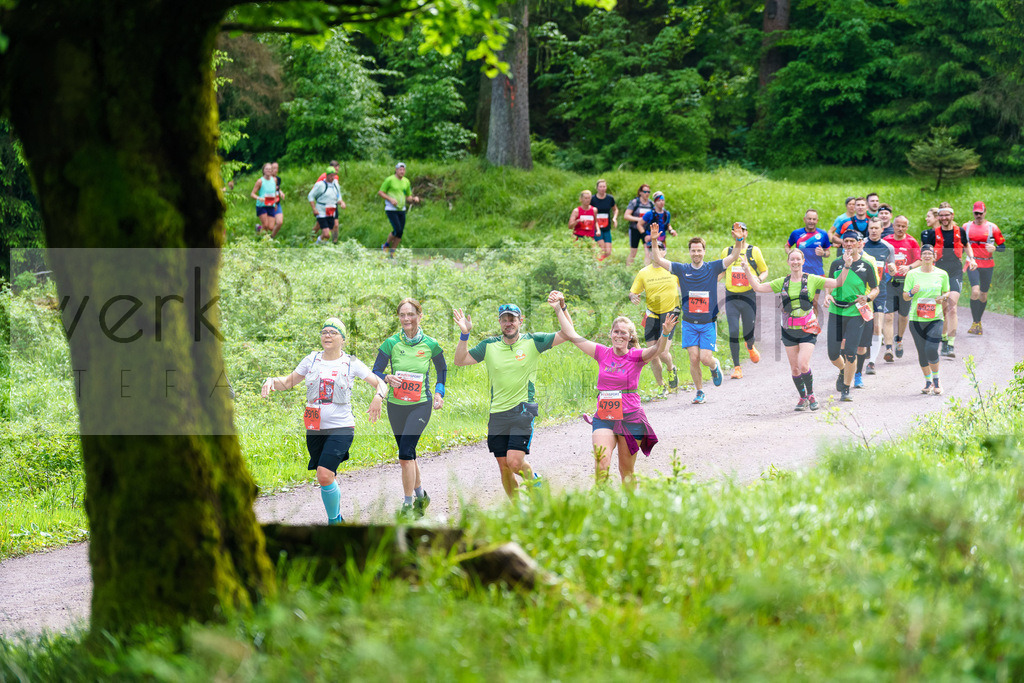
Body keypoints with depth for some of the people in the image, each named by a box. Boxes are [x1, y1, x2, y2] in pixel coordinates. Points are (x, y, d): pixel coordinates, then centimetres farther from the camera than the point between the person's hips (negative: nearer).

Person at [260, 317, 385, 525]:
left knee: (325, 476, -19)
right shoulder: (312, 360, 7)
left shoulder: (351, 363, 0)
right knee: (326, 478, 10)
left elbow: (380, 384, 3)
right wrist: (271, 380, -8)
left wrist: (378, 397, -19)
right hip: (315, 429, 4)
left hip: (341, 429, -4)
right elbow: (288, 382, 13)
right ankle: (337, 518, 30)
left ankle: (333, 520, -4)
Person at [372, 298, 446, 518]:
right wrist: (388, 378, -23)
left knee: (406, 454, -16)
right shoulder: (391, 343, -5)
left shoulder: (430, 345, -3)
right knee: (408, 454, 13)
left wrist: (439, 392, 5)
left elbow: (442, 369, 15)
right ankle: (420, 495, 35)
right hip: (396, 406, 3)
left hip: (420, 405, -3)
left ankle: (407, 506, -8)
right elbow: (375, 372, -2)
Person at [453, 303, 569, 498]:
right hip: (497, 414, 3)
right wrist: (464, 334, -7)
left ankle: (533, 479, 15)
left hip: (522, 411, -3)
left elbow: (566, 334, -2)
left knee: (514, 462, -17)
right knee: (504, 468, 5)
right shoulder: (489, 345, 7)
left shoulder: (532, 342, 1)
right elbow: (460, 360, 7)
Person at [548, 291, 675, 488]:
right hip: (604, 418, 2)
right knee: (601, 465, -18)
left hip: (630, 419, -2)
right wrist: (560, 309, 5)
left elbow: (658, 349, -22)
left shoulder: (636, 356, -2)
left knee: (626, 471, 8)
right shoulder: (603, 353, 5)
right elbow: (572, 335, 9)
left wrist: (665, 335, -42)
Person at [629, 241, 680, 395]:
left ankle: (671, 369, 19)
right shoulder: (644, 273, 3)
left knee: (663, 352, -16)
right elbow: (632, 292, 7)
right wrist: (633, 296, -16)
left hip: (670, 313, -2)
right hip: (652, 315, 2)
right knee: (653, 355, 0)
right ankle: (661, 386, 19)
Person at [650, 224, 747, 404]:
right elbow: (658, 260, -2)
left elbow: (734, 256, -9)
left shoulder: (713, 268, -2)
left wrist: (739, 241, -27)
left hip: (708, 323, -1)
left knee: (705, 359, -9)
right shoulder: (682, 269, 1)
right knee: (694, 359, -5)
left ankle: (715, 365, 28)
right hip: (689, 323, 1)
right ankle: (700, 392, 12)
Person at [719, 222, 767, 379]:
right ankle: (736, 367, -1)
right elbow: (721, 272, 21)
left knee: (748, 333, 2)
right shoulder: (727, 251, 8)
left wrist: (759, 279, -10)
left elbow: (764, 271, 11)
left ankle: (750, 348, 40)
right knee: (733, 332, -9)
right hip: (731, 296, 1)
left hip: (748, 296, -1)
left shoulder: (754, 251, 3)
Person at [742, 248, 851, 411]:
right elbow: (758, 287, 11)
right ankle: (802, 398, 22)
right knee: (794, 368, 5)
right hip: (789, 330, 3)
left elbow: (837, 283, 1)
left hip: (808, 329, -3)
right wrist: (747, 271, 2)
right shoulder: (782, 282, 8)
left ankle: (811, 394, 6)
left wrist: (846, 266, -11)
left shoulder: (811, 279, 0)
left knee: (803, 365, -16)